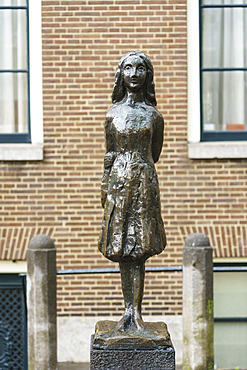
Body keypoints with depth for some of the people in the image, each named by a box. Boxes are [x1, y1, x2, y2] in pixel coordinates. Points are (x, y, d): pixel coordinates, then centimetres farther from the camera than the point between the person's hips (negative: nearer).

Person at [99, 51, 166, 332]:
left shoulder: (154, 115, 4)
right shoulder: (113, 114, 6)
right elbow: (109, 155, 9)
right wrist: (105, 186, 7)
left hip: (145, 181, -1)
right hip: (119, 182, 1)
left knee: (140, 248, -1)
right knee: (122, 248, 2)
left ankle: (136, 312, 2)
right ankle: (129, 311, 8)